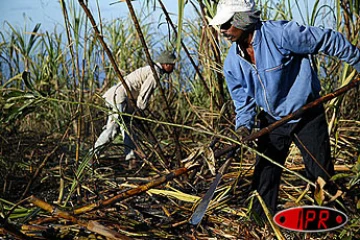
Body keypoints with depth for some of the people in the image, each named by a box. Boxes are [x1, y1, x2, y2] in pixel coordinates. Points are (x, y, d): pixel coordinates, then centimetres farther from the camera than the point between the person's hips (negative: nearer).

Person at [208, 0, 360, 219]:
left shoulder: (281, 34, -25)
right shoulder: (232, 63, -6)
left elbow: (330, 41, -15)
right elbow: (244, 100, 3)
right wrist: (244, 125, -16)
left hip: (307, 116, -4)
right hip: (272, 120, 5)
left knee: (321, 173, 3)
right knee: (264, 174, 6)